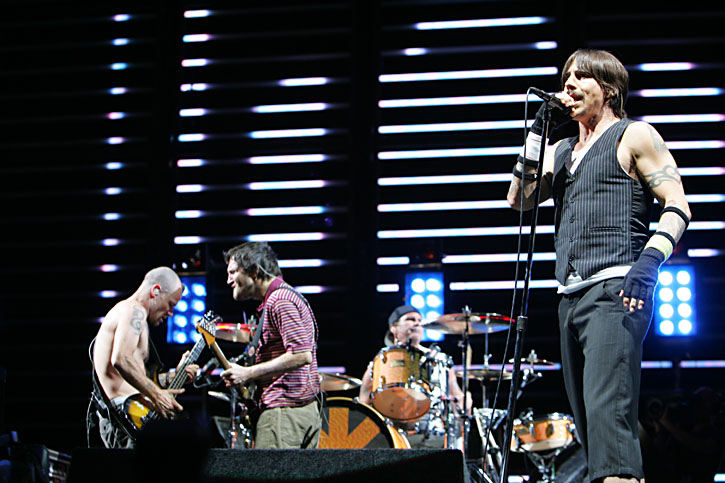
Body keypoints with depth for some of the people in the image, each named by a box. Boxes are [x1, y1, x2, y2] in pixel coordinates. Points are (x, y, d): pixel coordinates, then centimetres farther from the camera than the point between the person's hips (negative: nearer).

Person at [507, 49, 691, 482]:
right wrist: (538, 132, 8)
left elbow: (677, 206, -3)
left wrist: (649, 261, -18)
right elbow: (519, 200, 12)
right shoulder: (561, 152, 24)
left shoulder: (633, 136, 4)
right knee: (589, 422, 7)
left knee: (607, 412, -23)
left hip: (615, 292, -8)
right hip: (571, 299, 8)